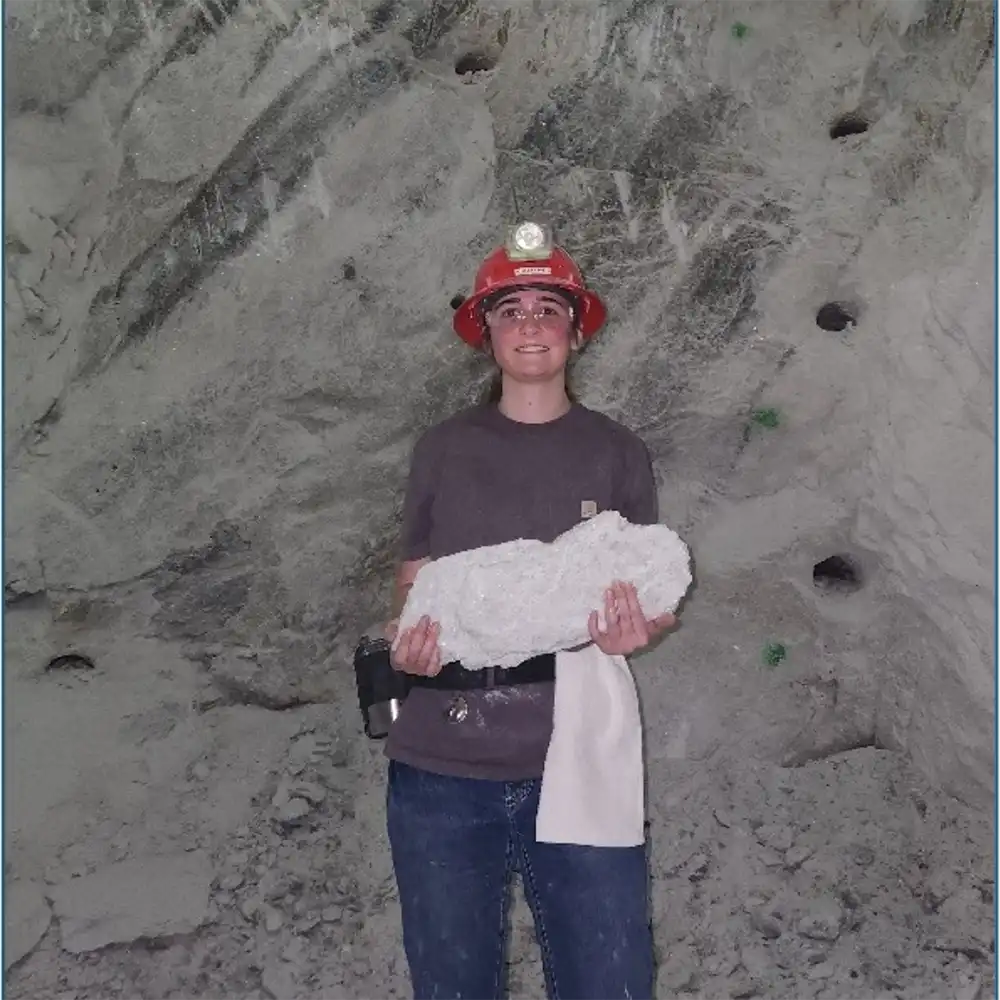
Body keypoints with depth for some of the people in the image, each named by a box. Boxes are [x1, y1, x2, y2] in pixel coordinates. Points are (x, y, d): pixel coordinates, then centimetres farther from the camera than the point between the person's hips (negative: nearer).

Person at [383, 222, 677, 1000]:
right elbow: (413, 587, 9)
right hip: (440, 769, 1)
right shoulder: (443, 449, 7)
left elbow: (656, 597, 6)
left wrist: (637, 626, -17)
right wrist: (407, 637, -13)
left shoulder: (616, 453, 6)